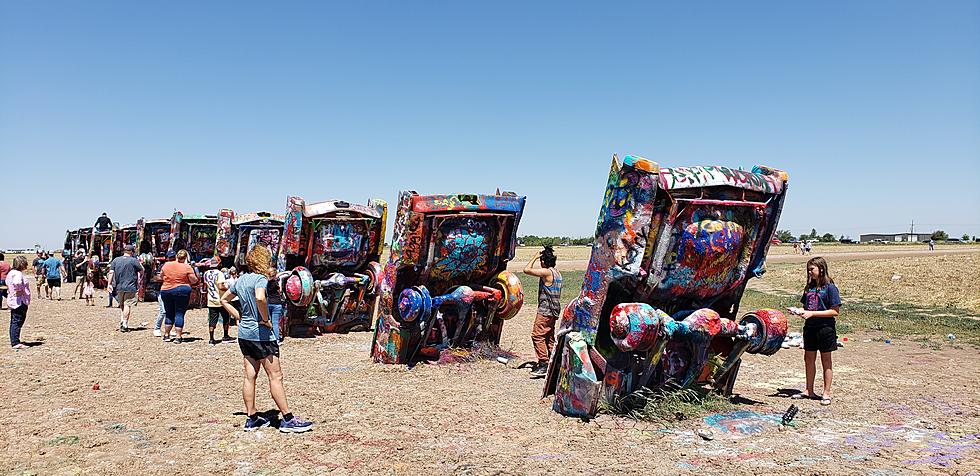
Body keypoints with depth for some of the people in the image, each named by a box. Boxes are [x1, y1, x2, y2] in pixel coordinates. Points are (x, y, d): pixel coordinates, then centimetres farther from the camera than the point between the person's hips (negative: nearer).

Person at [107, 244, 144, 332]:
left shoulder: (116, 260, 5)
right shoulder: (134, 261, -8)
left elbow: (111, 272, 0)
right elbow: (142, 271, 1)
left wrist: (109, 284, 3)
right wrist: (140, 263, 16)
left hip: (119, 287, 5)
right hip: (130, 287, -4)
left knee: (121, 305, 18)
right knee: (127, 305, -3)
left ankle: (121, 323, 18)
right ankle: (125, 324, -9)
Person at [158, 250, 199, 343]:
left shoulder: (167, 265, 2)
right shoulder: (187, 267, -8)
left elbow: (161, 277, 15)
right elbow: (194, 281, -6)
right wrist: (197, 277, 14)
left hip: (166, 291, 4)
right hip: (182, 291, -4)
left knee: (169, 314, 16)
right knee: (179, 314, 1)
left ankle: (166, 335, 21)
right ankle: (178, 337, 0)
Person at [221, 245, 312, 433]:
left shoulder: (241, 279, 10)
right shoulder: (260, 278, -15)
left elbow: (224, 300, 21)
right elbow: (260, 298, -36)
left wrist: (239, 317, 14)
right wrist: (266, 319, -22)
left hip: (244, 332, 8)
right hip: (261, 334, -8)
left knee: (250, 375, 12)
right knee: (275, 376, -3)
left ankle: (252, 418, 19)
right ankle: (287, 419, 1)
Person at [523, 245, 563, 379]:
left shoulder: (546, 272, -15)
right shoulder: (557, 273, 15)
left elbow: (527, 270, -19)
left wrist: (535, 258, -6)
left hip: (545, 310, -10)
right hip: (554, 310, 10)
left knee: (537, 335, -9)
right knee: (549, 337, 14)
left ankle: (544, 365, -11)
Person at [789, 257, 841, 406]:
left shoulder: (830, 287, -10)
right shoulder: (809, 287, 10)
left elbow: (835, 311, -14)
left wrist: (812, 313, -19)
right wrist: (799, 311, -4)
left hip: (825, 328, -6)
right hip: (810, 327, 6)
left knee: (826, 361, 5)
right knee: (808, 359, 11)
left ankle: (827, 393, 14)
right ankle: (809, 391, 22)